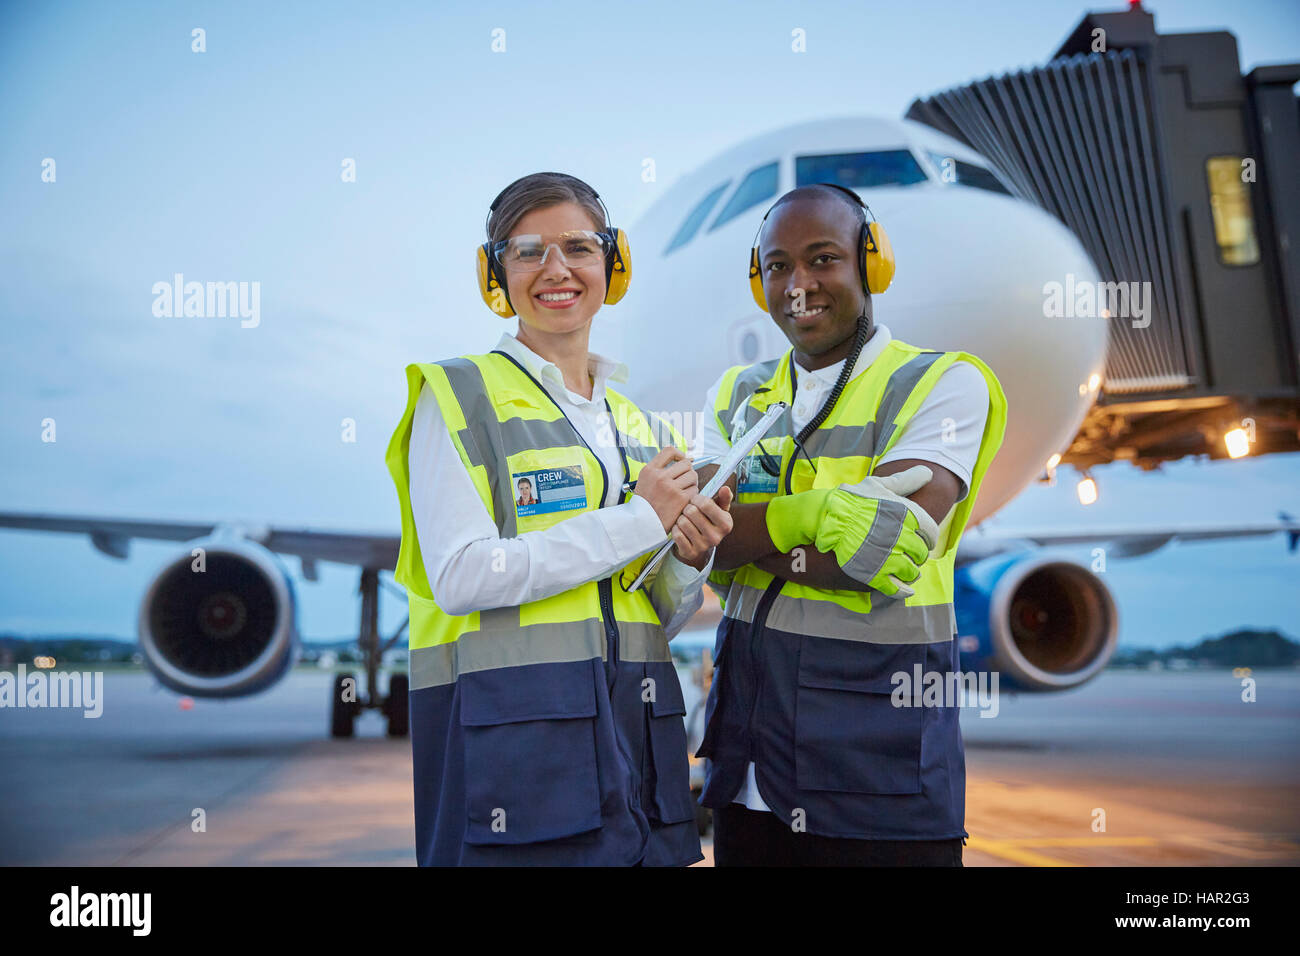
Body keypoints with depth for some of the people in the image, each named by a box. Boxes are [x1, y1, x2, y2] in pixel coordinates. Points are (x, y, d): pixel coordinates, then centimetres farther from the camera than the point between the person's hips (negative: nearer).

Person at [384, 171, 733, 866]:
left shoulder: (639, 425, 15)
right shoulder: (457, 395, -2)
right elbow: (459, 576, -16)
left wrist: (691, 557, -5)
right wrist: (638, 519, -12)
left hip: (634, 732, 6)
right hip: (513, 739, -5)